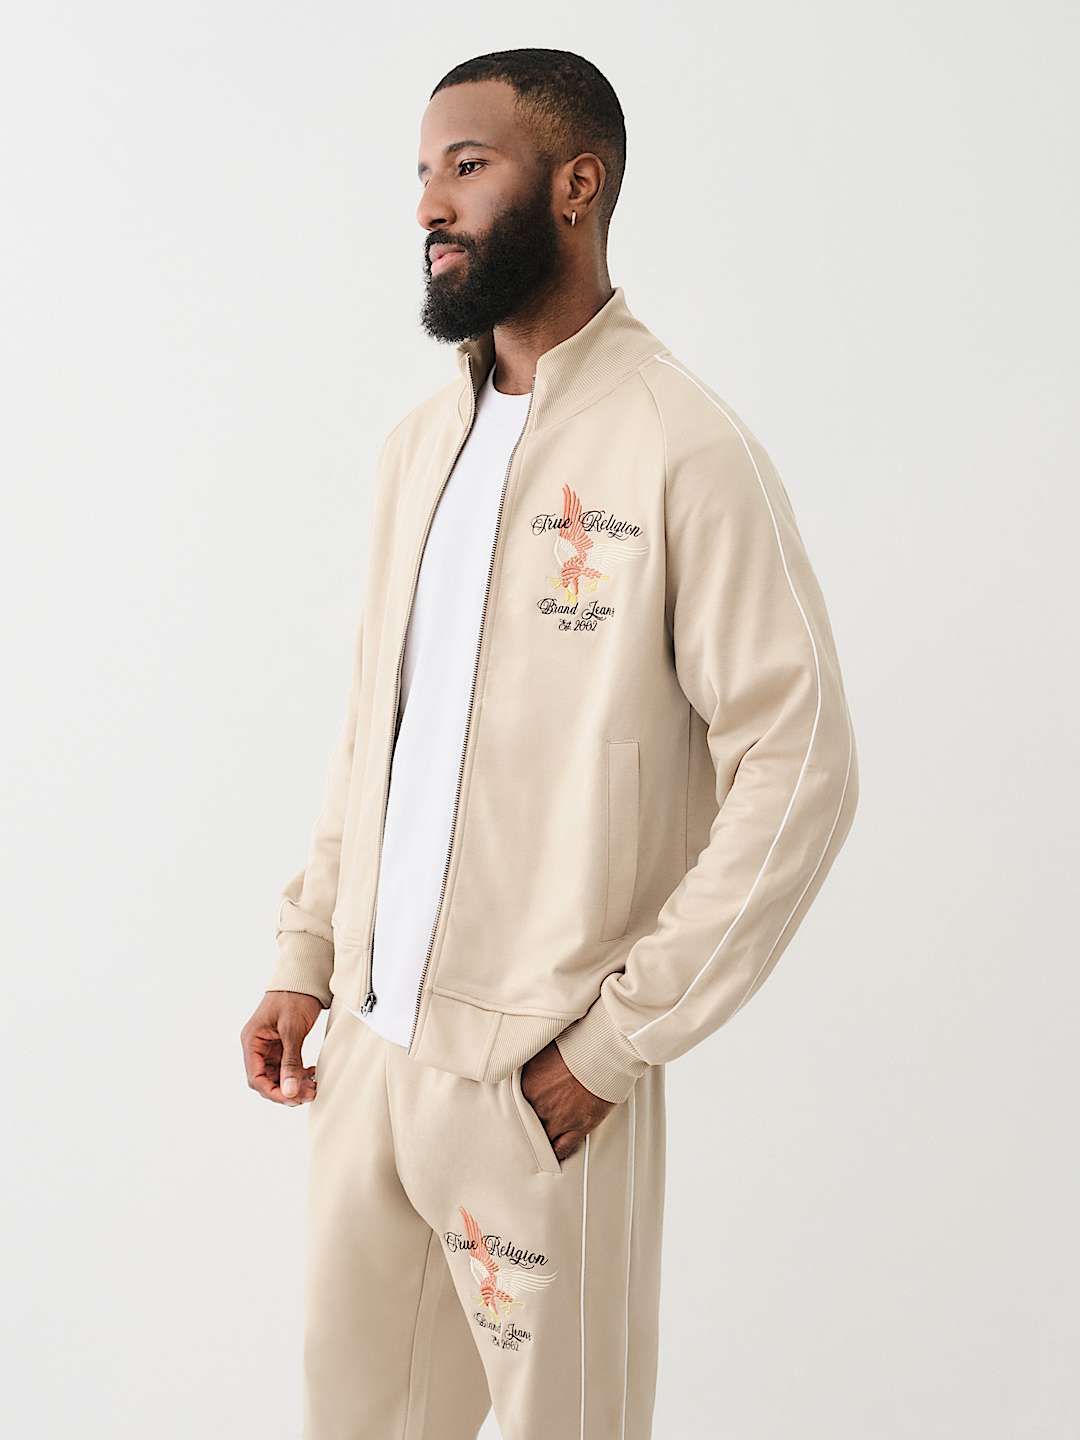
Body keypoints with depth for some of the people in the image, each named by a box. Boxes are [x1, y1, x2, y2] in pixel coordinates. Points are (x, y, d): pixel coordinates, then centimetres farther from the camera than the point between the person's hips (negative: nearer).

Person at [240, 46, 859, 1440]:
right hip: (368, 1038, 7)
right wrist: (305, 952, 10)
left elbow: (799, 771, -16)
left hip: (539, 1072, -6)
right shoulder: (420, 443, 10)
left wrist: (618, 1036, -15)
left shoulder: (683, 449, -14)